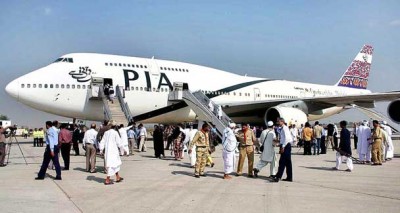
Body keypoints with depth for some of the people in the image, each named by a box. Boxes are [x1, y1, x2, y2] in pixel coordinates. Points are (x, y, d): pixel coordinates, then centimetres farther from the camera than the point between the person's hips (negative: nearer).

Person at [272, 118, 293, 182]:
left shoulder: (284, 128, -12)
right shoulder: (282, 129, 16)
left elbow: (287, 138, -22)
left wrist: (283, 147, -21)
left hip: (286, 146, -10)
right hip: (284, 146, 10)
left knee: (282, 162, -10)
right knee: (288, 163, 11)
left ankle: (278, 177, -10)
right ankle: (289, 177, 16)